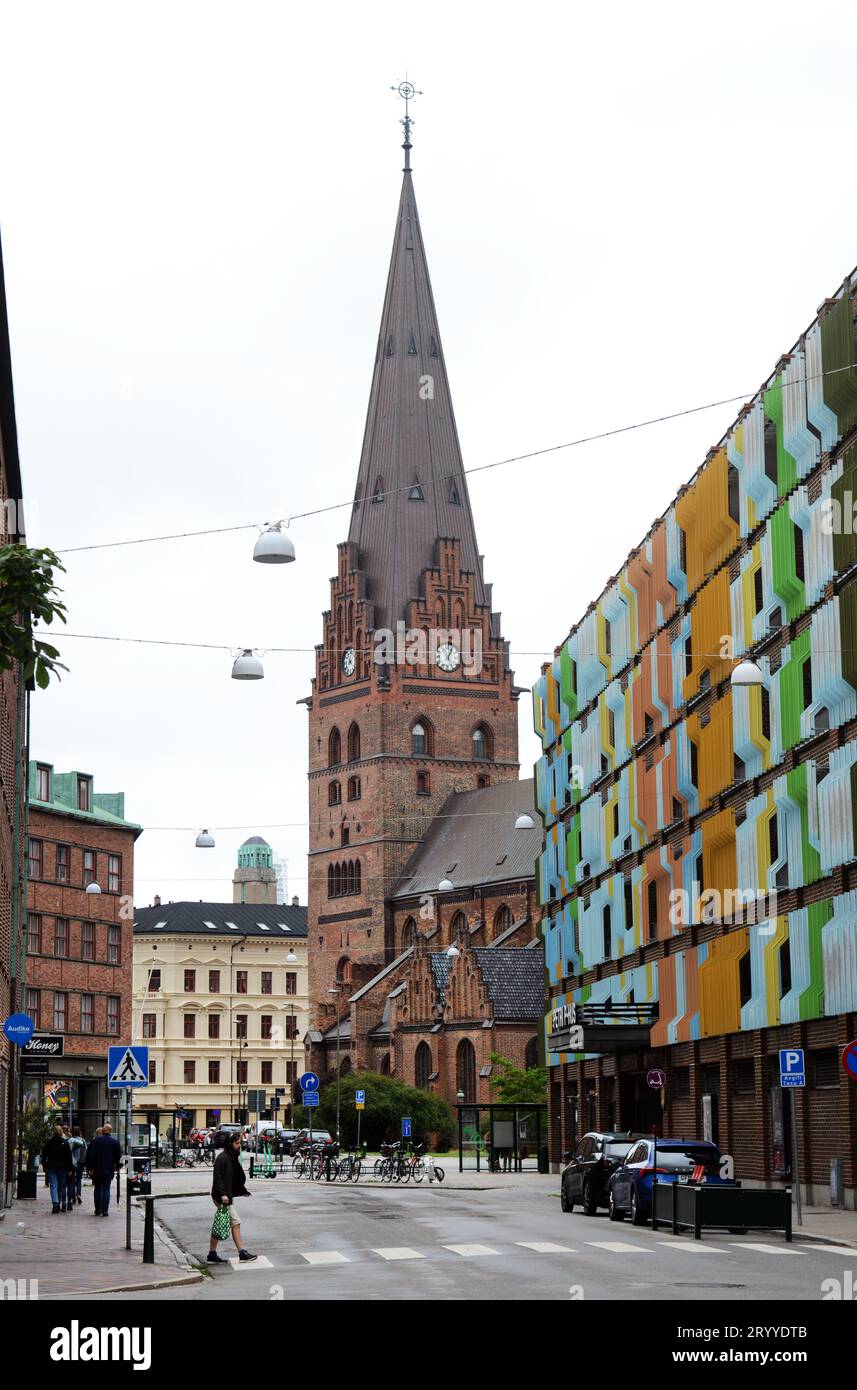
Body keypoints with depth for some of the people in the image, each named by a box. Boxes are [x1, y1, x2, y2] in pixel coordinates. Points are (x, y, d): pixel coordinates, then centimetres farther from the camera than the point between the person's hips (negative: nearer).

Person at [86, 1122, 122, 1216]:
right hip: (109, 1170, 0)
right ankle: (105, 1210, -4)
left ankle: (98, 1209, 13)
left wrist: (89, 1167, -1)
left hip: (97, 1169, 0)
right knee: (106, 1189, 3)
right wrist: (117, 1166, 18)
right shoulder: (115, 1142, -2)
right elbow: (118, 1156, 2)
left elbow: (90, 1154, -6)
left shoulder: (96, 1140, -4)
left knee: (98, 1189, 12)